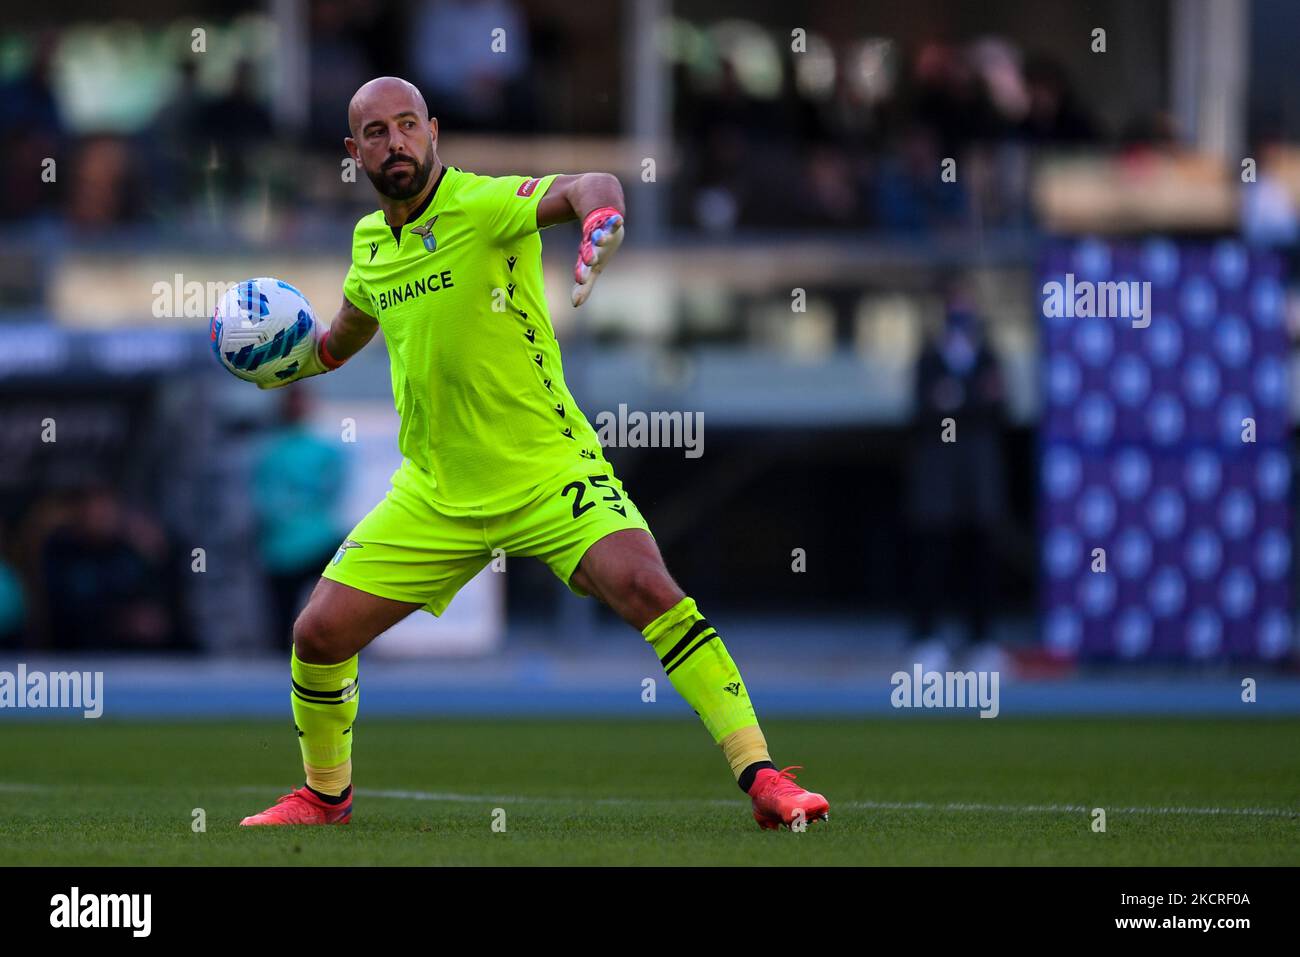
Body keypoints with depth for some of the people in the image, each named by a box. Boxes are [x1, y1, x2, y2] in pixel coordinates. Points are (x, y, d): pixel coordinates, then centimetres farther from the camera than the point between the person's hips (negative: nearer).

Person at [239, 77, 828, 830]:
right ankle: (326, 794, 27)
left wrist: (601, 218, -57)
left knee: (644, 585, -27)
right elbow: (348, 333, 31)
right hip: (434, 497, 6)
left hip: (549, 472, -6)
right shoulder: (369, 241, 6)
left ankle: (762, 776, -25)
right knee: (320, 632, 0)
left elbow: (585, 189, -37)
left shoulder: (483, 205, -14)